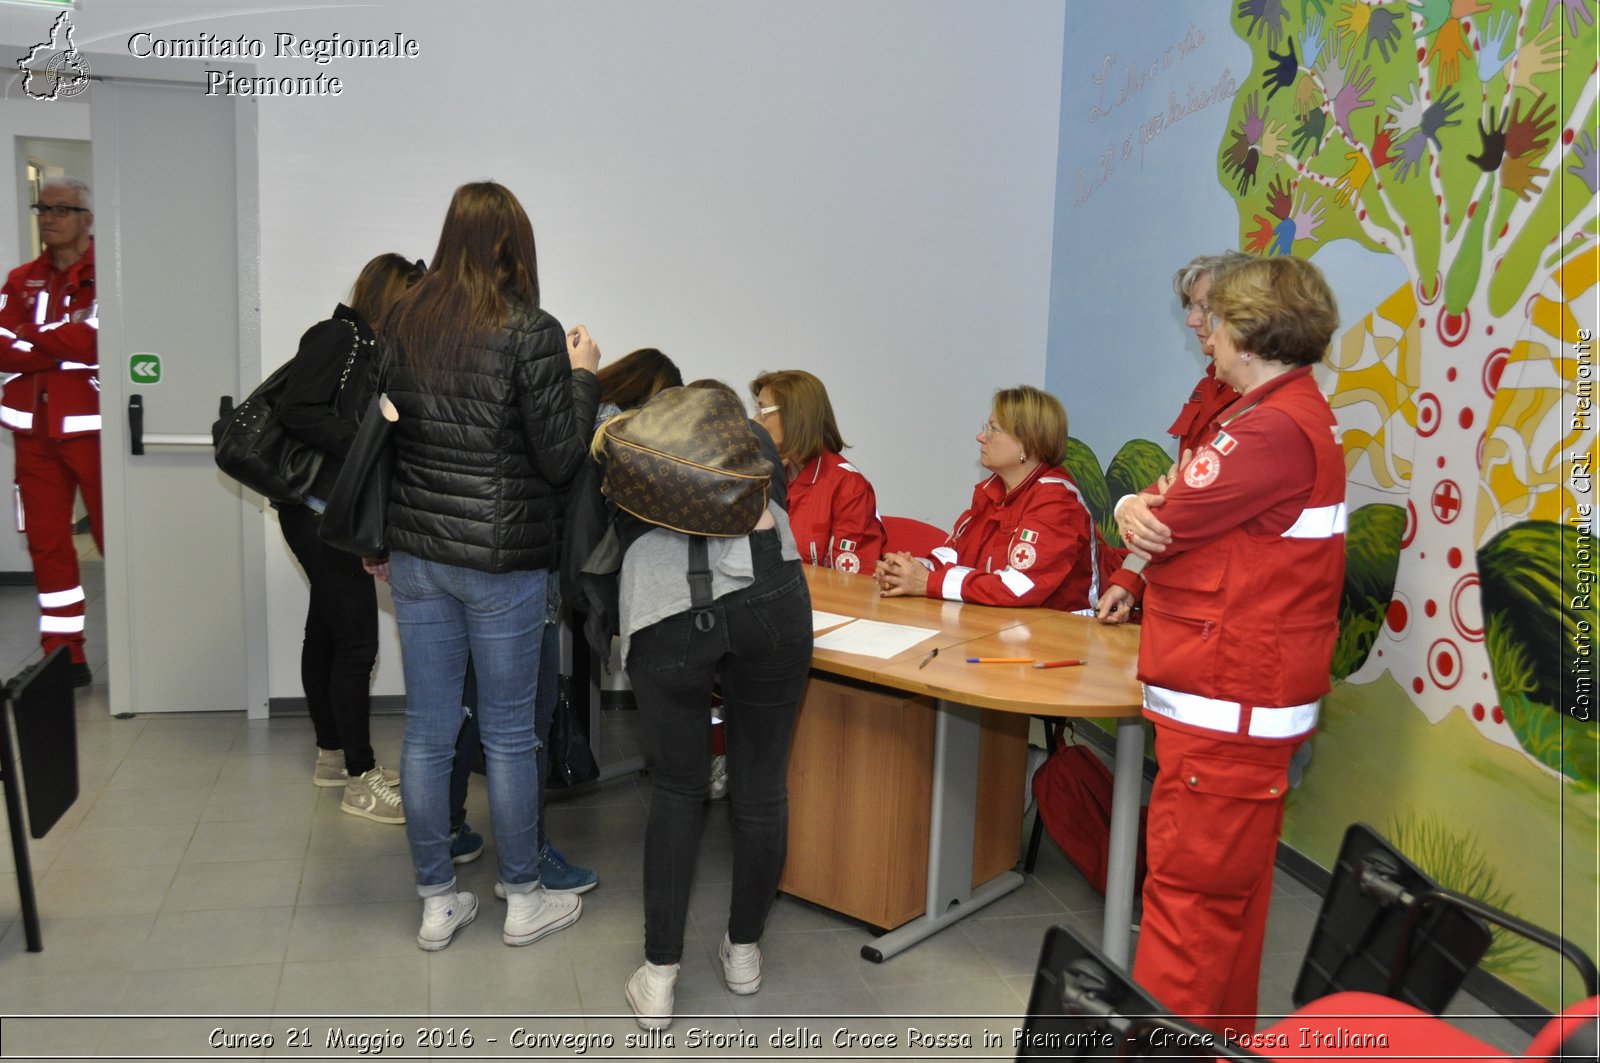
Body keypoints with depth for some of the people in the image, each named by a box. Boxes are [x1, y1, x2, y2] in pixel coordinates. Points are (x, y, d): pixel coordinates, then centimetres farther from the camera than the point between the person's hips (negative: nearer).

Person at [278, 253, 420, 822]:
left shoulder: (371, 348, 14)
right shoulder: (337, 336, -12)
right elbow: (296, 412, -21)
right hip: (323, 513, -10)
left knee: (326, 632, 17)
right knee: (357, 643, -6)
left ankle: (331, 754, 30)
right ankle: (360, 781, 3)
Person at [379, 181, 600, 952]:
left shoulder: (400, 322, 3)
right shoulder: (530, 332, -13)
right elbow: (559, 458, -11)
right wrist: (581, 375, 2)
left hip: (416, 553, 5)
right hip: (501, 560, -5)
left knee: (427, 730, 12)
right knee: (508, 733, 8)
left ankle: (437, 903, 25)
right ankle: (523, 901, 23)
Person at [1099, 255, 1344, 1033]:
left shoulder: (1276, 429, -18)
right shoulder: (1295, 414, 17)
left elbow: (1162, 522, -17)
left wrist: (1145, 512, 6)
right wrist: (1139, 510, -8)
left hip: (1225, 705, -10)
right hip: (1249, 698, 10)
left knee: (1189, 889, -4)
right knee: (1231, 891, 18)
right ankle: (1221, 1031, 31)